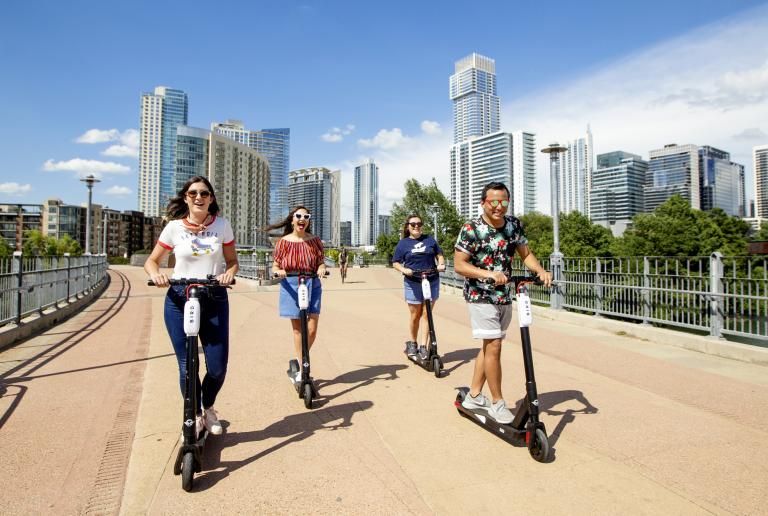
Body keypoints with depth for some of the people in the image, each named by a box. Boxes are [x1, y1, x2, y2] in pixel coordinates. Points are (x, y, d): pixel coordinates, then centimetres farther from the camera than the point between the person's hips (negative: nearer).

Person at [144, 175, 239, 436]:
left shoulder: (222, 225, 2)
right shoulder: (174, 227, 0)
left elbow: (232, 260, 8)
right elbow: (151, 261, 8)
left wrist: (229, 274, -14)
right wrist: (156, 274, -14)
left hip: (214, 300, 1)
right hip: (179, 301, 0)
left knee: (218, 367, 0)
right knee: (187, 366, 3)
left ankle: (208, 408, 32)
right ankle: (194, 416, 29)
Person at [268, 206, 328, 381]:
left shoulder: (315, 240, 4)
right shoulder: (283, 242, 1)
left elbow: (321, 262, 6)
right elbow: (275, 266, 4)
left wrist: (322, 268, -17)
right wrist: (278, 271, -18)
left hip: (312, 285, 1)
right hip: (291, 286, -1)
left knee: (312, 329, -4)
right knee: (297, 328, 3)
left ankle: (302, 361, 22)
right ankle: (301, 367, 16)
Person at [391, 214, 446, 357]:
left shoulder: (429, 239, 9)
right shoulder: (403, 243, 5)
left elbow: (439, 255, 14)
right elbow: (395, 263, 4)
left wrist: (441, 264, -7)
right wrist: (404, 270, -15)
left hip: (432, 282, 1)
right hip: (413, 283, -1)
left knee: (427, 313, 0)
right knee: (415, 315, 6)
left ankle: (424, 346, 7)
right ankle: (412, 343, 26)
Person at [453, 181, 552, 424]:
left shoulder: (513, 224, 2)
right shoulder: (471, 229, -15)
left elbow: (526, 254, 6)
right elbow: (459, 265, -16)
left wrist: (540, 270, -14)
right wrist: (488, 274, -30)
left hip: (504, 296, 7)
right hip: (481, 296, -6)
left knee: (489, 346, 13)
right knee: (494, 346, -9)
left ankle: (474, 396, 28)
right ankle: (497, 403, 8)